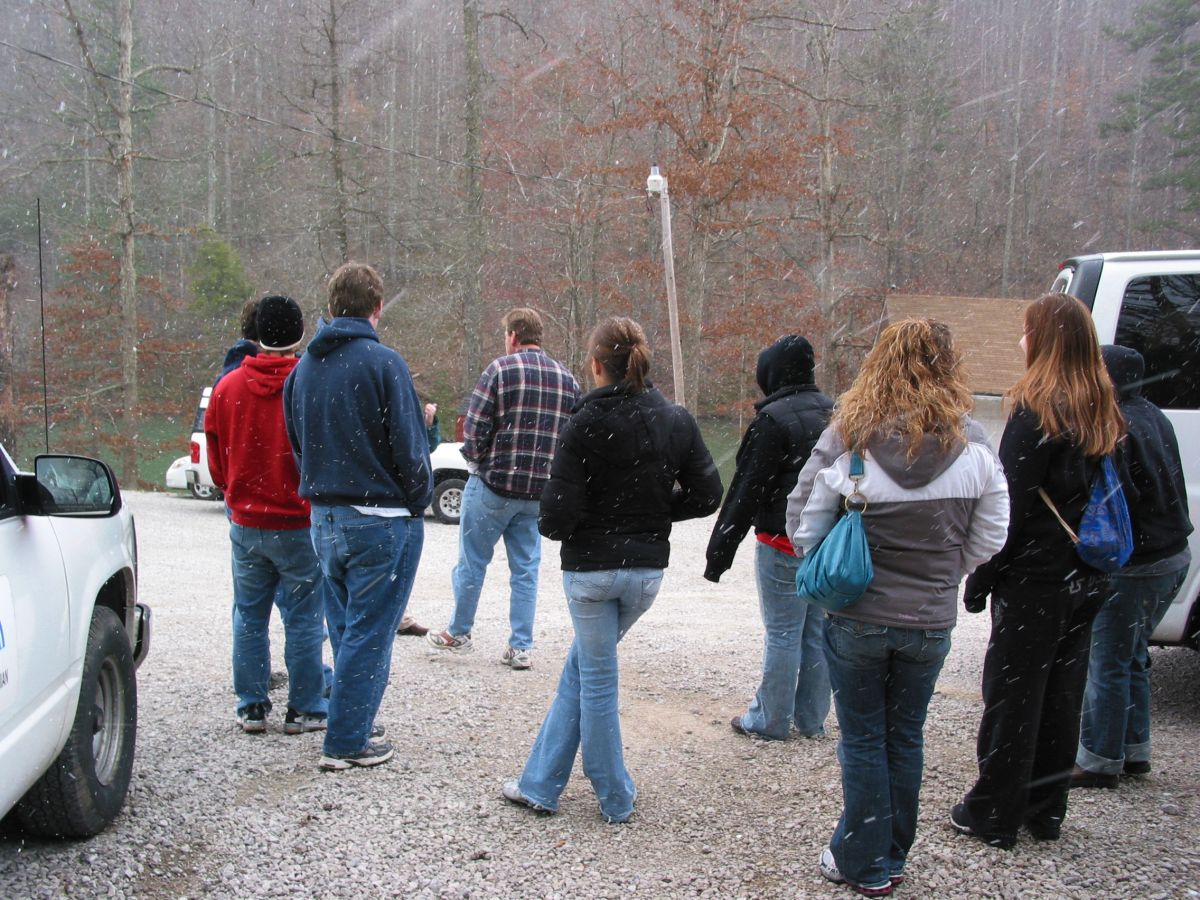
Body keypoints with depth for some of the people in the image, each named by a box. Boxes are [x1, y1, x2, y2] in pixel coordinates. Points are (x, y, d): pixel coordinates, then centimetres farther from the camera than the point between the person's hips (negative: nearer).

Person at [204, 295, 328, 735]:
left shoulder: (227, 388, 0)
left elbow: (216, 462, 9)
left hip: (246, 523, 4)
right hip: (300, 524, -4)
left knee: (249, 617, 14)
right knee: (304, 620, 5)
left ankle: (251, 707, 21)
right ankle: (304, 709, 12)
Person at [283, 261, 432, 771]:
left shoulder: (303, 367, 6)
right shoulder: (382, 363, -15)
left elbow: (297, 442, 12)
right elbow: (408, 446, -14)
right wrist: (420, 500, 1)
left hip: (323, 517, 7)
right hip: (382, 518, -6)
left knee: (346, 627, 19)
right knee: (369, 632, 3)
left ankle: (354, 723, 29)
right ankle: (347, 741, 8)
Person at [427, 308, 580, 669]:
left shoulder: (500, 369, -9)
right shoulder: (568, 379, 7)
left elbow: (474, 429, -11)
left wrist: (476, 459, 8)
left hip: (492, 484, -4)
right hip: (539, 492, 4)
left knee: (472, 562, 11)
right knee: (526, 569, 11)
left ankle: (458, 634, 25)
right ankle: (521, 647, 12)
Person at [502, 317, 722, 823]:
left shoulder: (587, 424, -15)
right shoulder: (676, 422, -1)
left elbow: (559, 510, -18)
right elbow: (707, 494, 1)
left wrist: (551, 526, 4)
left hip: (591, 568, -5)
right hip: (647, 568, 5)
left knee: (596, 678, 11)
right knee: (581, 665, 20)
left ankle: (615, 799, 21)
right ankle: (539, 784, 26)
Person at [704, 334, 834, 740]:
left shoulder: (773, 419, -15)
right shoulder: (832, 412, 9)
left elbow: (747, 490, -16)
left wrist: (720, 549, -11)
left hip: (783, 544, -7)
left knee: (782, 633, 1)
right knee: (817, 631, 13)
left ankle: (770, 720, 13)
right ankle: (811, 718, 23)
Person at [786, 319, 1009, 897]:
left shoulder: (848, 438, -13)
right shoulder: (974, 446, -8)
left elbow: (803, 529, -7)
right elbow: (989, 539, 1)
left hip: (856, 617, -2)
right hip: (931, 621, 2)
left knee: (863, 740, 12)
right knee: (906, 737, 18)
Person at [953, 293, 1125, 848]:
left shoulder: (1037, 410, -17)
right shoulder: (1103, 411, 7)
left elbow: (1012, 504, -18)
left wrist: (981, 578, -12)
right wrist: (1093, 563, 16)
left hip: (1035, 577, -7)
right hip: (1085, 580, 7)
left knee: (1012, 694, 3)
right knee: (1062, 693, 15)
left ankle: (994, 814, 13)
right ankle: (1045, 810, 26)